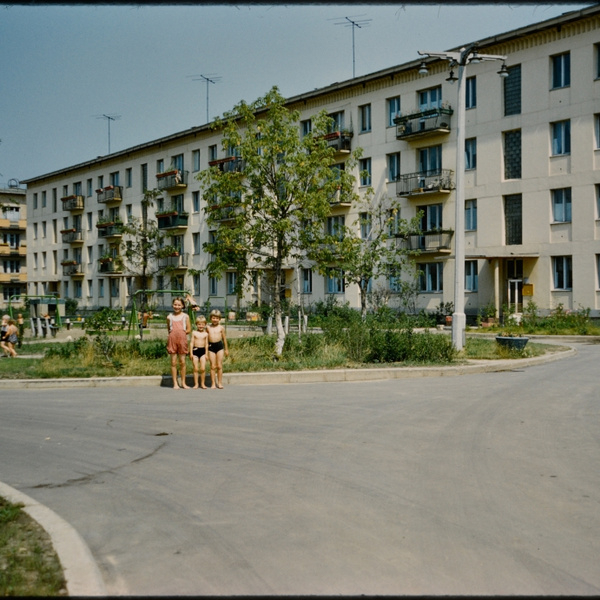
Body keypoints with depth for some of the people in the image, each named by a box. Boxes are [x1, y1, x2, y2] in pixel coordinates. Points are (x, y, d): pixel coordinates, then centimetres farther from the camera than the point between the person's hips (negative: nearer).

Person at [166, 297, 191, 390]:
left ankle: (183, 383, 14)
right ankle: (175, 383, 7)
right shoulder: (169, 317, 7)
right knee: (173, 362, 2)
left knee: (182, 362, 4)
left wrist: (182, 332, -5)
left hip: (182, 340, 0)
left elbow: (189, 330, 6)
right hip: (172, 340, 0)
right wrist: (173, 333, 4)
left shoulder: (185, 316, 5)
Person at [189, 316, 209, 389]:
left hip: (203, 351, 0)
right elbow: (192, 343, 3)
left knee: (203, 369, -4)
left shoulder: (205, 334, 5)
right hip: (195, 351, 0)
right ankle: (196, 384, 9)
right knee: (195, 369, 2)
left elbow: (206, 344, 7)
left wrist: (206, 354, 2)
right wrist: (191, 353, -2)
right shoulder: (194, 333, 3)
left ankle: (203, 384, 8)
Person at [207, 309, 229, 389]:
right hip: (211, 346, 0)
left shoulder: (221, 327, 4)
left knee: (219, 366, 2)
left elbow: (224, 338, 11)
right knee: (213, 366, 1)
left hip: (219, 345, 0)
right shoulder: (208, 328, 6)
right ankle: (213, 383, 6)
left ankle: (219, 383, 11)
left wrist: (226, 349, 14)